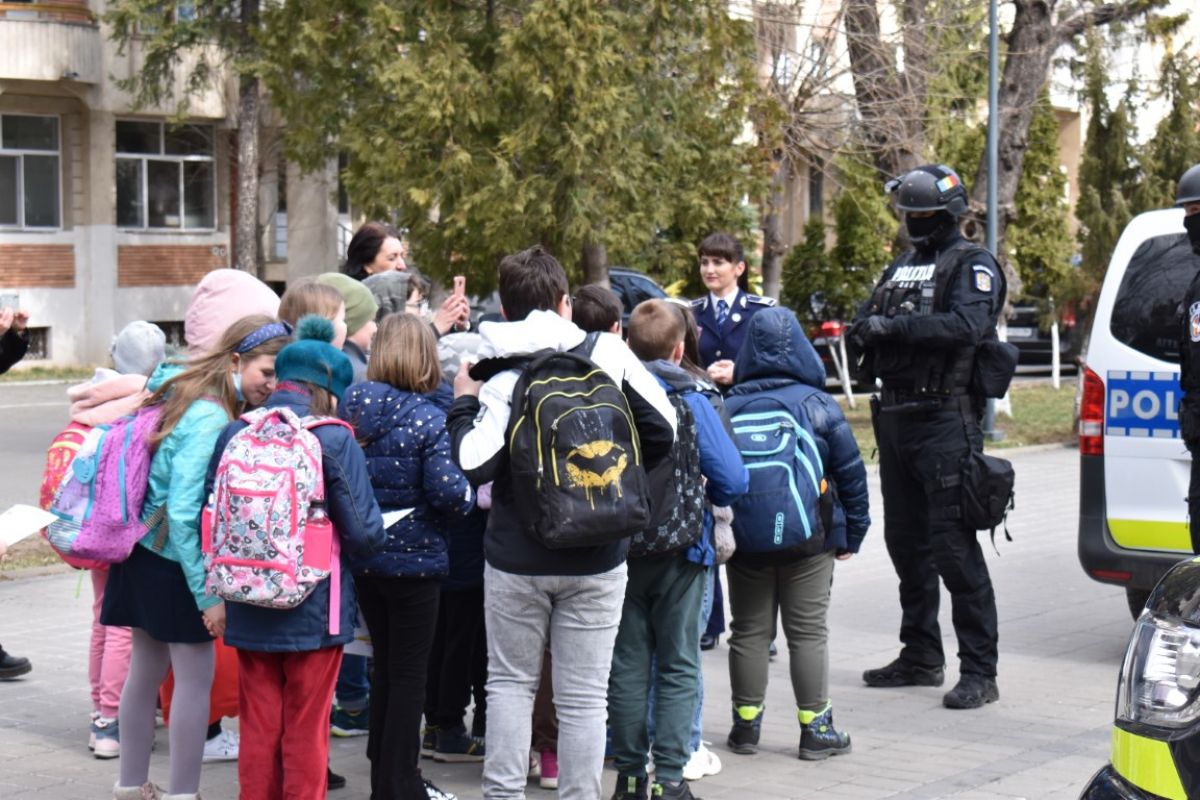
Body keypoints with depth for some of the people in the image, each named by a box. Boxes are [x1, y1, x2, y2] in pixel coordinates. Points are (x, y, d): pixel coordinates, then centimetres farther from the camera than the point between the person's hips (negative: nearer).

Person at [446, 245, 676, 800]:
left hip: (516, 558, -1)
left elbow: (474, 465, -19)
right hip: (595, 559, 1)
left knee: (510, 682, 13)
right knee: (583, 694, 6)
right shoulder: (608, 353, -4)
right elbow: (663, 430, 0)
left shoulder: (502, 375, -10)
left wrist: (464, 405, -3)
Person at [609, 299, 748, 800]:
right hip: (679, 551, -2)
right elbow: (733, 481, -9)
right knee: (678, 667, 6)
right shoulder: (690, 402, -8)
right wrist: (703, 494, 12)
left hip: (619, 548, 2)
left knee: (628, 665, 11)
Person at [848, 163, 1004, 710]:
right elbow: (865, 324, 15)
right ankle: (920, 658, 26)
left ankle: (979, 671, -7)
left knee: (953, 546, -11)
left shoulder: (972, 265, -5)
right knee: (905, 541, 14)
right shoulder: (902, 267, 19)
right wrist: (866, 328, -8)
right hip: (895, 418, 8)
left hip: (945, 422, -8)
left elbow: (967, 326, -22)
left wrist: (895, 326, -23)